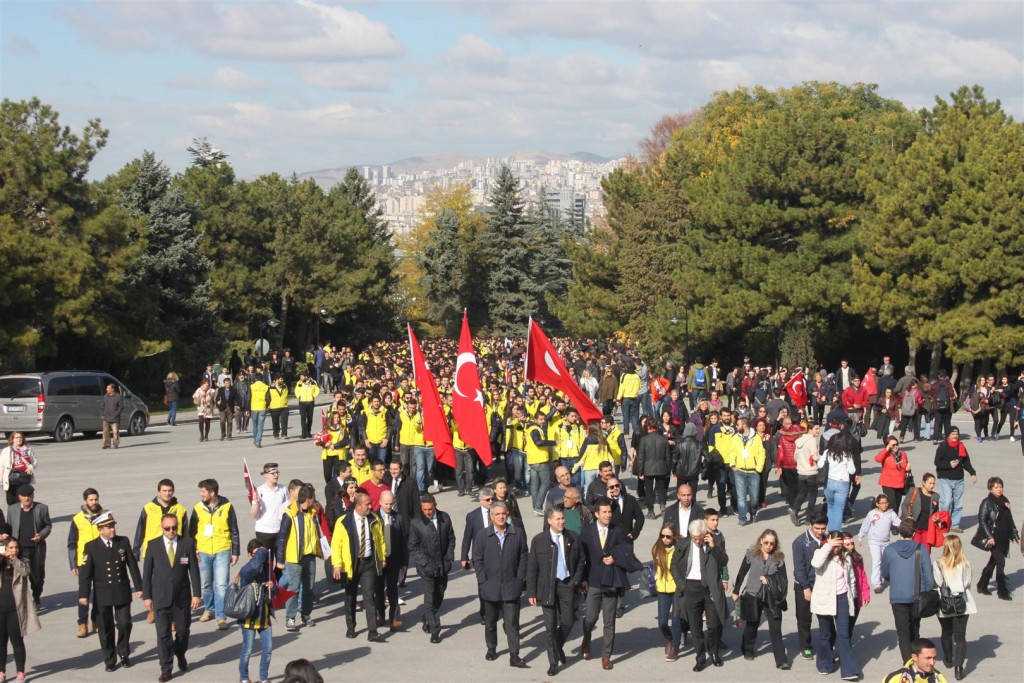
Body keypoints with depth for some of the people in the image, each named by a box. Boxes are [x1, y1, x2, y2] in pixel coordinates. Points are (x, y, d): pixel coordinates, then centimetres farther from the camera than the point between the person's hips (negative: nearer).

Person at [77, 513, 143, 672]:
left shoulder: (123, 542, 1)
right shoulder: (91, 547, -5)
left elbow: (132, 565, 4)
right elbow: (85, 572, -6)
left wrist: (138, 587, 3)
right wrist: (84, 594, -10)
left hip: (122, 592, 1)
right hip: (102, 594, -1)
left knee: (125, 624, 1)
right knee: (106, 629, 4)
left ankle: (123, 654, 23)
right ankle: (110, 659, 17)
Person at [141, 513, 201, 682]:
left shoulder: (188, 544, -1)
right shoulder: (153, 545, -1)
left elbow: (194, 570, 0)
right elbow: (147, 572, 2)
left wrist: (196, 594, -4)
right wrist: (146, 596, -1)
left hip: (182, 596, 1)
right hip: (161, 596, -1)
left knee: (183, 630, 11)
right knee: (163, 634, -3)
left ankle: (180, 655, 40)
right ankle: (165, 669, 6)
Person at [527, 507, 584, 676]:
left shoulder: (573, 538, 2)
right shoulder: (538, 540, -3)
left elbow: (581, 561, 9)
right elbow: (531, 568, -1)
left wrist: (576, 580, -3)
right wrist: (531, 592, -4)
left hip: (567, 585, 1)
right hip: (547, 586, -1)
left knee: (568, 622, 2)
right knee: (551, 626, 1)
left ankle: (559, 646, 33)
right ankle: (553, 662, 11)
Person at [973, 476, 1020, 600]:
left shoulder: (1004, 501, 11)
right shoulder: (987, 503, -9)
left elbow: (1010, 520, 17)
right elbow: (982, 520, -13)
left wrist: (1016, 536, 17)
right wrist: (989, 537, -21)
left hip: (1003, 538, 7)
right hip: (993, 538, -7)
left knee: (993, 561, 14)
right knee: (1000, 561, -13)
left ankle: (982, 585, 27)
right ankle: (1002, 591, -8)